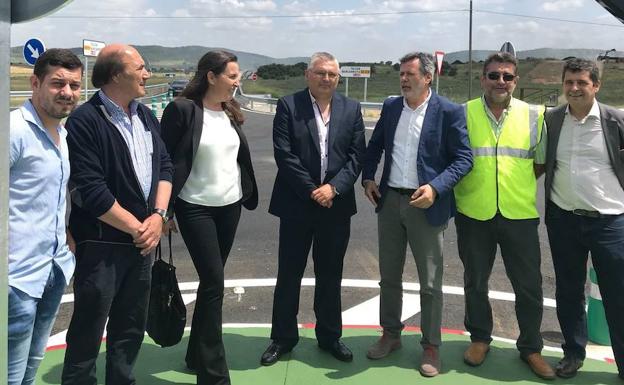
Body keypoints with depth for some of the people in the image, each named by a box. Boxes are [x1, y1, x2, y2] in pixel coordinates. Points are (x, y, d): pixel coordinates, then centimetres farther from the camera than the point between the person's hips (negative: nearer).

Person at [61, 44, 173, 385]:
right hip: (101, 244, -7)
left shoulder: (146, 116, 11)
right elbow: (90, 190, -19)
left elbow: (164, 165, 11)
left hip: (142, 240, 7)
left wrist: (157, 216, -4)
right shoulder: (85, 121, -14)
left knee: (131, 326, 17)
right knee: (88, 329, 5)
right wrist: (136, 228, -13)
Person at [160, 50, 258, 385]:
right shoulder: (182, 110, -12)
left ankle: (197, 355, 30)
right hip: (196, 208, -6)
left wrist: (247, 194, 12)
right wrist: (164, 210, -11)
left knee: (210, 282, 14)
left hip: (230, 206, 6)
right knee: (214, 283, -9)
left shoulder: (231, 112, 7)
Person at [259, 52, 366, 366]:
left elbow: (356, 155, 0)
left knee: (330, 275, 13)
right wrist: (311, 191, -13)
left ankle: (330, 336, 29)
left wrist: (333, 187, -13)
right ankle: (283, 338, 23)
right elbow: (284, 154, -9)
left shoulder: (351, 109, 5)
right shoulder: (288, 105, -3)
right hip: (297, 204, -2)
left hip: (336, 205, 2)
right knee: (289, 274, 8)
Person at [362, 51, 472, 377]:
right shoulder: (390, 106, 7)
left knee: (430, 283, 6)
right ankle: (390, 334, 32)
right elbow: (374, 146, 18)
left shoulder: (449, 112, -8)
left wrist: (435, 188, -21)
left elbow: (464, 158, -9)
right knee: (389, 276, 15)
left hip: (426, 205, -5)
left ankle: (431, 346, 20)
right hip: (389, 202, 5)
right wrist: (368, 178, 4)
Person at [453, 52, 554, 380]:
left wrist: (518, 184, 2)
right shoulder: (463, 113, 0)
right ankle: (480, 338, 33)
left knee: (529, 286, 7)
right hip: (473, 214, 0)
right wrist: (472, 186, -1)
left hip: (520, 214, 1)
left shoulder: (533, 115, 3)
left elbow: (541, 162, 13)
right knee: (475, 282, 13)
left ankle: (530, 347, 25)